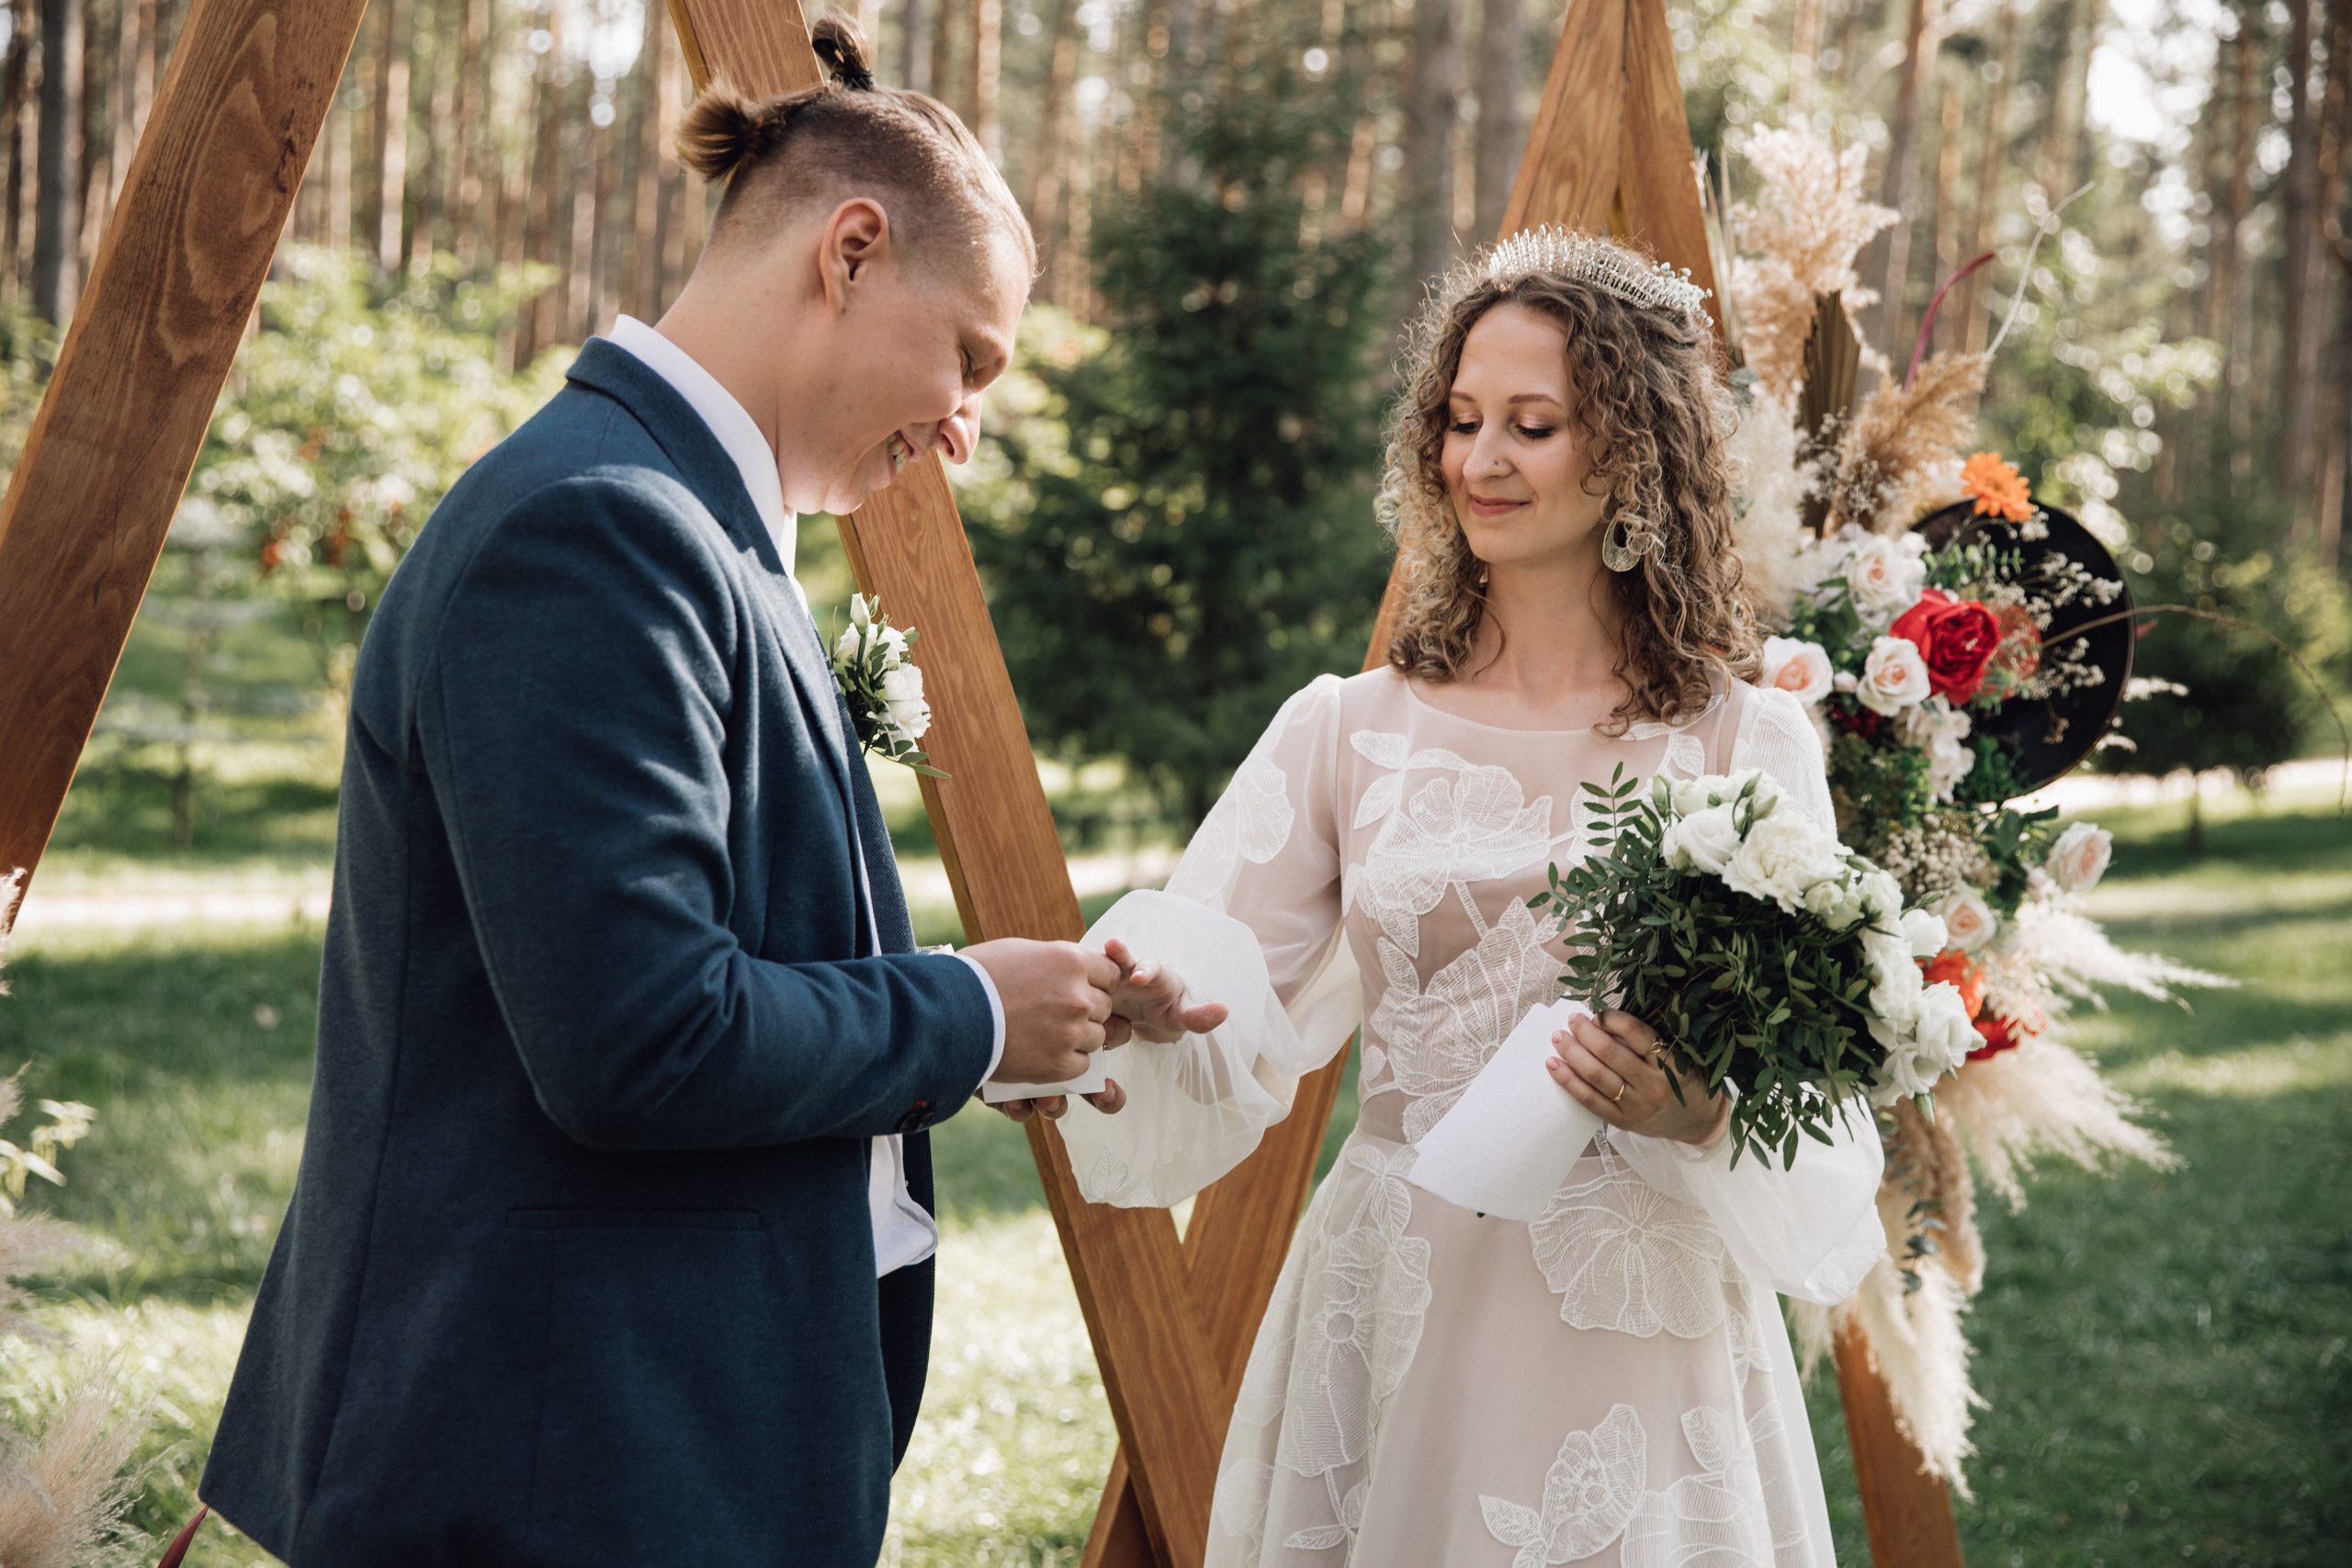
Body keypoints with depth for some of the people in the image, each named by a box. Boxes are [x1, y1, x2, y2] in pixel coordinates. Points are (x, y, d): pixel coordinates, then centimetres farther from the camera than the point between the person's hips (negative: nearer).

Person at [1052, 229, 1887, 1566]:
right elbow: (1210, 987, -3)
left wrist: (1693, 1115, -22)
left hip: (1634, 1347, -1)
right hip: (1392, 1331, 2)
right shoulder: (1348, 731, 4)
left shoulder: (1747, 745, -2)